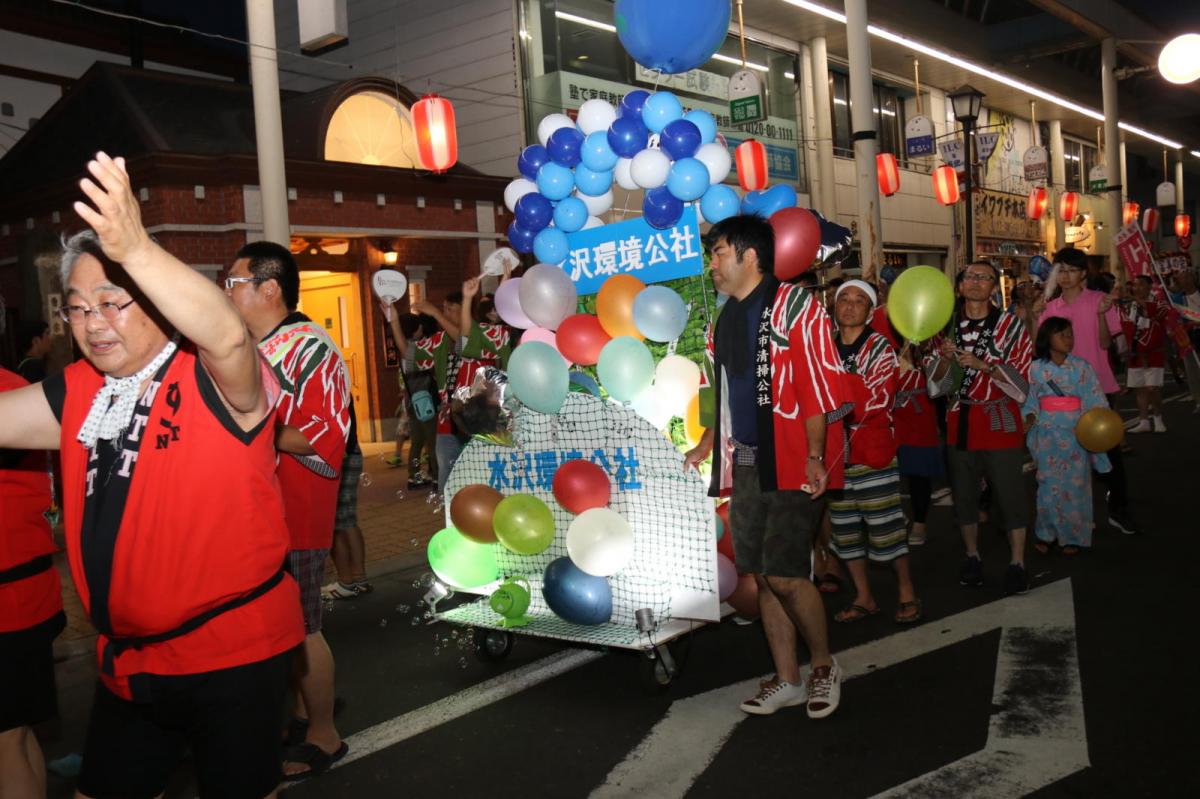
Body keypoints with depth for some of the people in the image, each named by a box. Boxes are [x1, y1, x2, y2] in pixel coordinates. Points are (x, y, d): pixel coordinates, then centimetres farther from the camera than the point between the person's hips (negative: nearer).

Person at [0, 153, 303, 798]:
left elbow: (228, 335, -35)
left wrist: (136, 250, -47)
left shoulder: (214, 381, -15)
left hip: (232, 654, -6)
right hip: (126, 660, 7)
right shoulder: (76, 395, 7)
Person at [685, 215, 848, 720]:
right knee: (762, 576, 9)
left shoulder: (795, 306, -9)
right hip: (744, 465, 7)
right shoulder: (723, 321, 15)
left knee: (784, 574, -10)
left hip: (792, 464, -7)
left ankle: (824, 666, 15)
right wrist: (706, 446, 20)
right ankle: (788, 680, 22)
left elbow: (820, 388, -15)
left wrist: (815, 457, -20)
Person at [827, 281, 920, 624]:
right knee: (844, 527, 9)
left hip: (873, 452, -5)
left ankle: (907, 594, 15)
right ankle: (863, 597, 22)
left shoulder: (879, 348, -4)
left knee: (885, 526, 0)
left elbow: (879, 400, -15)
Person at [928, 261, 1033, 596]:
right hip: (959, 420, 4)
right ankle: (972, 556, 26)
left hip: (1000, 421, -3)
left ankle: (1017, 562, 8)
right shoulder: (947, 326, 7)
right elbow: (936, 382, 8)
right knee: (964, 492, 11)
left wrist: (984, 365, -22)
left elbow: (1022, 377, -8)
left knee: (1009, 492, -3)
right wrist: (945, 358, -13)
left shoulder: (1010, 324, -3)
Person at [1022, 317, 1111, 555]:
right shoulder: (1036, 368, 0)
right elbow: (1030, 399, 4)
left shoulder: (1080, 366, -1)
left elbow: (1095, 399, -3)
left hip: (1076, 433, 0)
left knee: (1074, 484, 4)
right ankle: (1047, 534, 17)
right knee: (1049, 484, 4)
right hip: (1048, 434, 0)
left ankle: (1073, 536, 17)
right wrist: (1030, 416, -12)